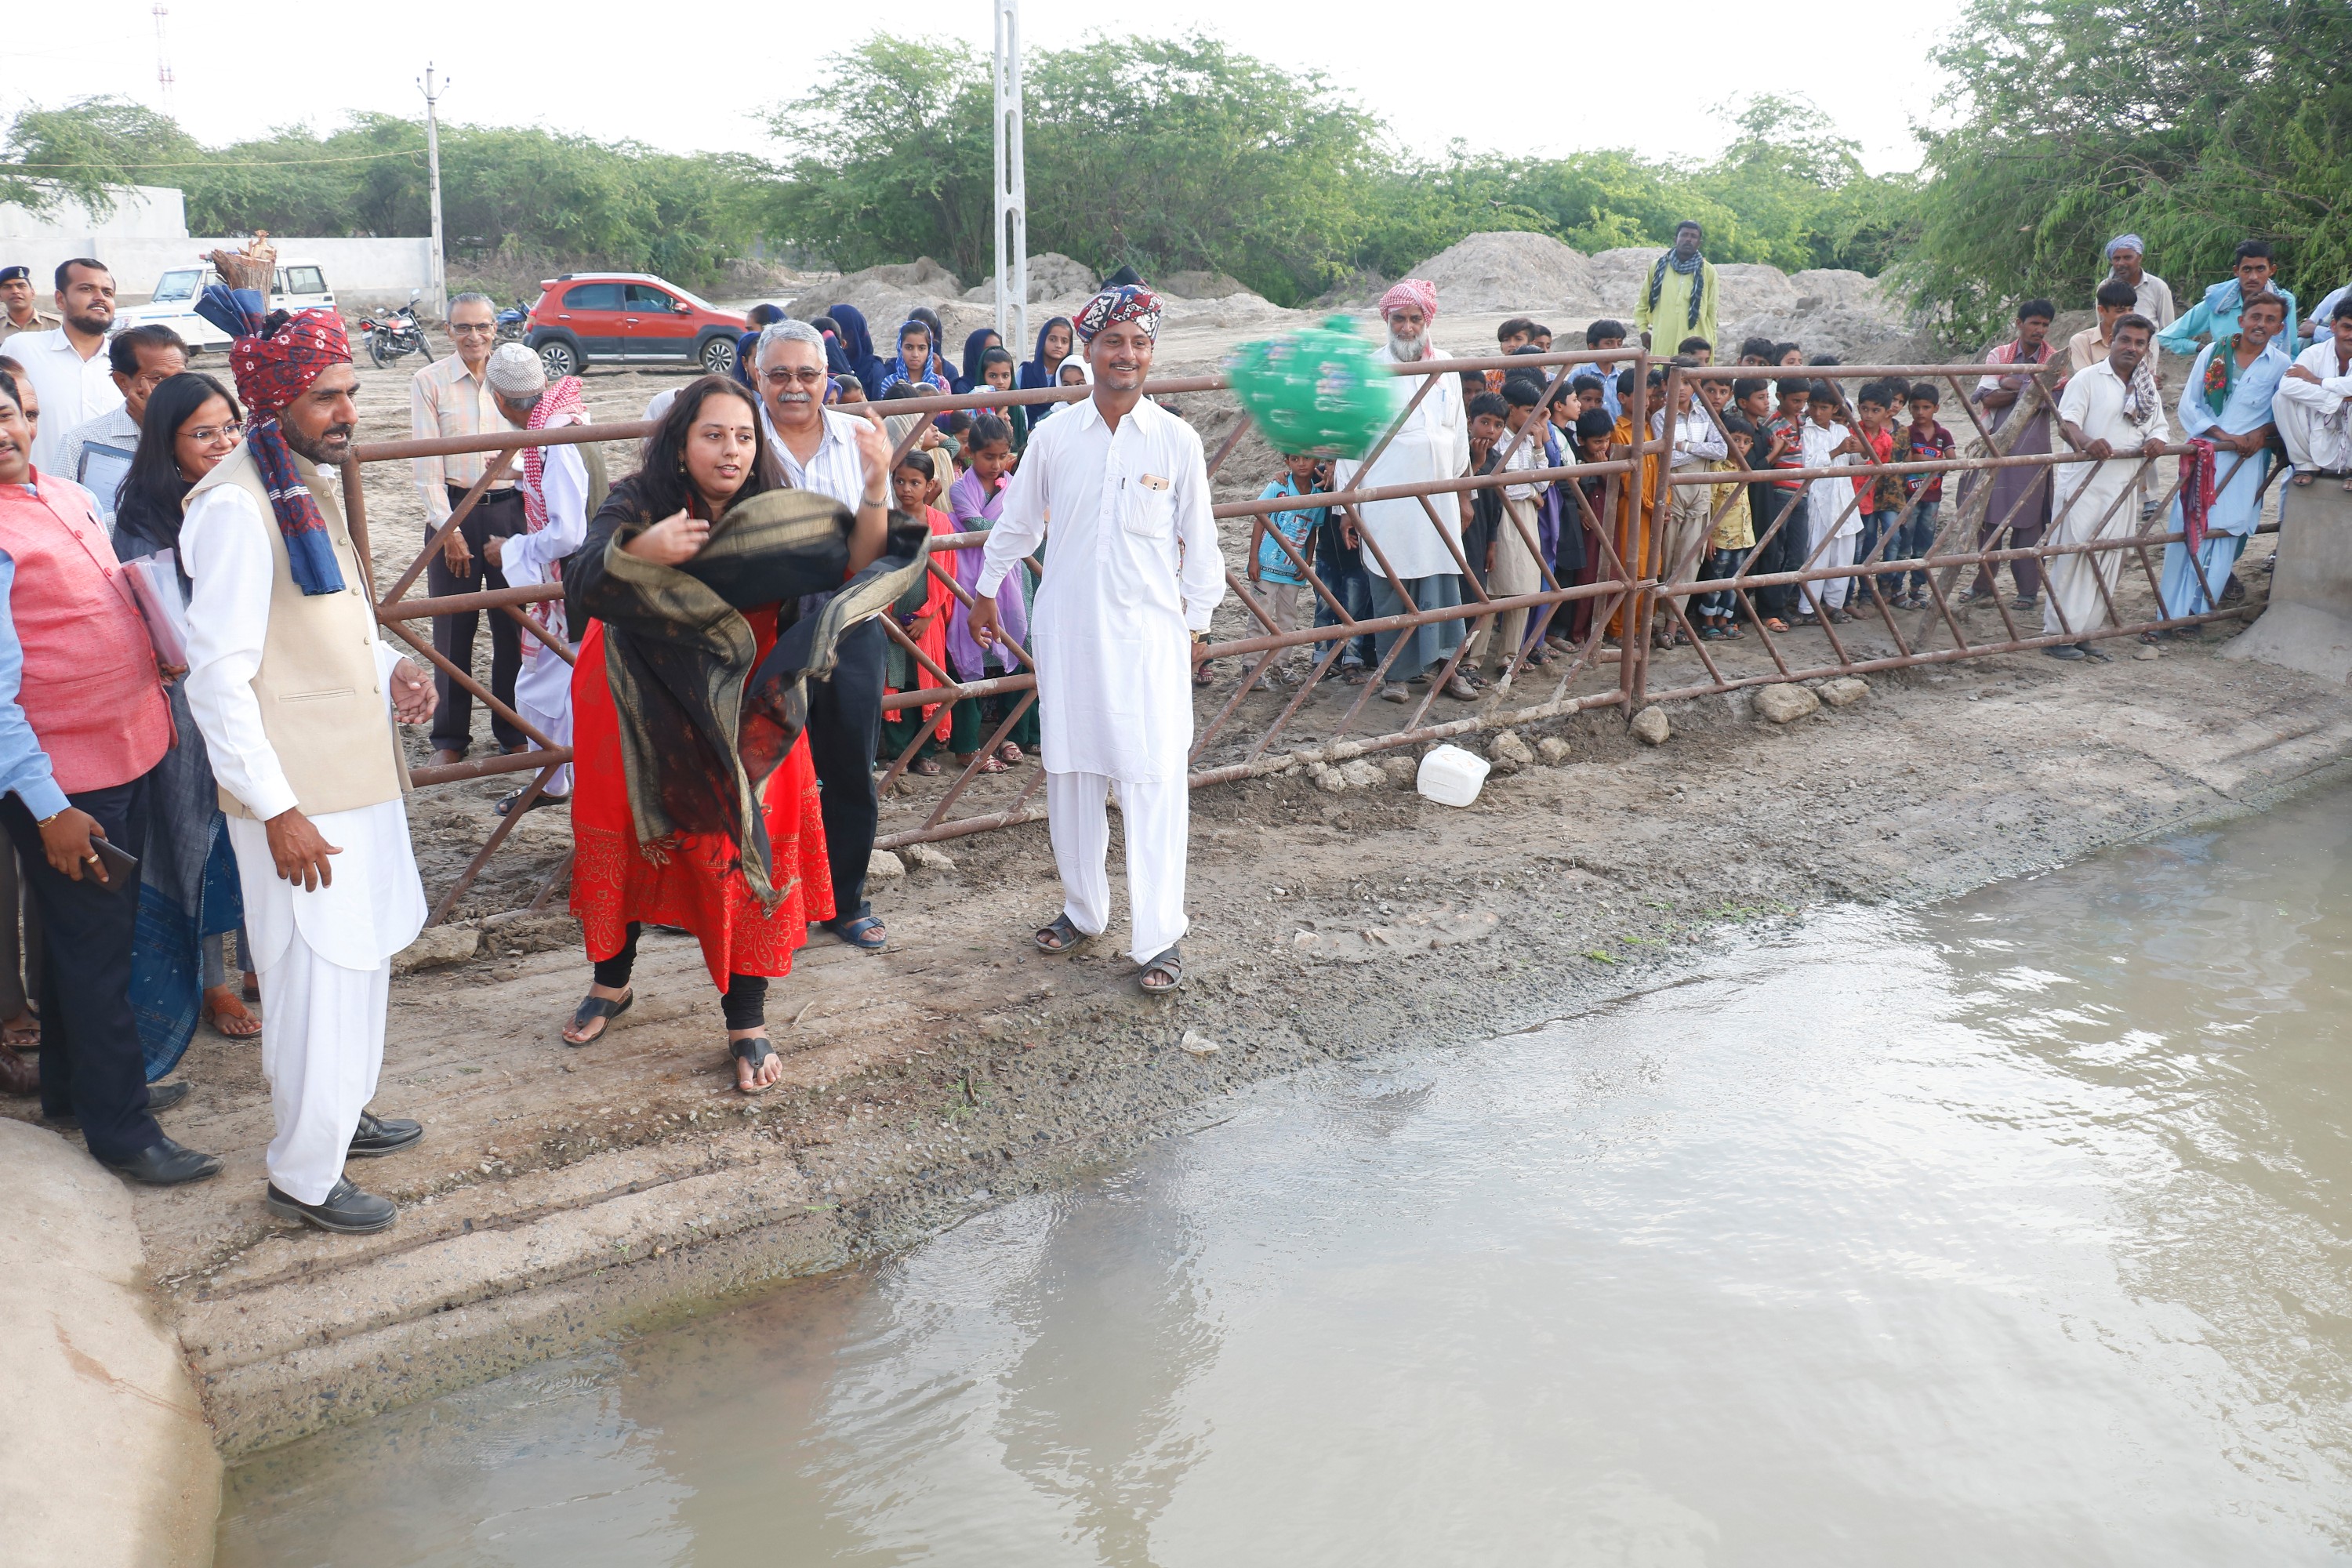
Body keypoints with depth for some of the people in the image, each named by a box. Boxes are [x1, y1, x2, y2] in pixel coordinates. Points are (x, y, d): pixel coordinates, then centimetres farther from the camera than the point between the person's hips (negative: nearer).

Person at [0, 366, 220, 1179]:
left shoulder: (70, 497, 8)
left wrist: (157, 686, 14)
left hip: (129, 752, 8)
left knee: (100, 934, 20)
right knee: (94, 947, 3)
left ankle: (74, 1086, 38)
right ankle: (121, 1133, 16)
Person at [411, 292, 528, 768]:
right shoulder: (429, 381, 0)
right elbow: (426, 465, -4)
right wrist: (449, 528, -9)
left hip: (509, 510, 2)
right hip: (453, 510, -1)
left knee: (513, 624, 4)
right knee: (452, 628, 2)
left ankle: (514, 732, 17)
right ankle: (449, 738, 12)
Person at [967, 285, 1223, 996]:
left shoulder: (1177, 440, -2)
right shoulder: (1053, 436, 2)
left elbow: (1199, 540, 5)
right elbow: (1018, 522, 15)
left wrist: (1198, 621, 6)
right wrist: (986, 591, 22)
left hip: (1149, 631, -2)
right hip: (1067, 626, 2)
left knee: (1154, 780, -5)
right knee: (1070, 774, 10)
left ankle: (1159, 938, 3)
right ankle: (1083, 909, 27)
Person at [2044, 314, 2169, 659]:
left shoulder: (2148, 388, 18)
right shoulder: (2089, 379, -1)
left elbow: (2160, 425, 21)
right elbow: (2067, 422, -12)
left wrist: (2157, 440, -5)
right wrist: (2086, 442, -34)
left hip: (2124, 487, 6)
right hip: (2084, 482, -6)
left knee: (2108, 563, 6)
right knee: (2072, 556, -9)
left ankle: (2085, 632, 12)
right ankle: (2057, 634, -5)